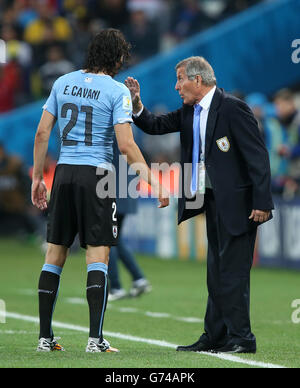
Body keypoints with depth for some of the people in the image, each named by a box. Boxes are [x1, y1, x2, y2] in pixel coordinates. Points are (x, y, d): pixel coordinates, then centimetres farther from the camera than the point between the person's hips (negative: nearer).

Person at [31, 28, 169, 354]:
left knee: (55, 254, 9)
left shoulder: (63, 83, 8)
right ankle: (95, 338, -10)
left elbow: (42, 132, 7)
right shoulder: (116, 91, -5)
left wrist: (37, 177, 14)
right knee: (98, 256, -3)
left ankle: (45, 336, 11)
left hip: (64, 172, 4)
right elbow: (126, 145, -13)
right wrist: (153, 183, -9)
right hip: (96, 175, -4)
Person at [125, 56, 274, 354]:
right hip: (213, 202, 9)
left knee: (232, 271, -8)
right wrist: (135, 104, -4)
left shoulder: (232, 109, -14)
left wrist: (262, 203, -20)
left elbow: (257, 156, -16)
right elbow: (156, 126, 15)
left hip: (236, 202, -9)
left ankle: (241, 338, -3)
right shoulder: (189, 112, 11)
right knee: (217, 273, 12)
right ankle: (214, 337, 17)